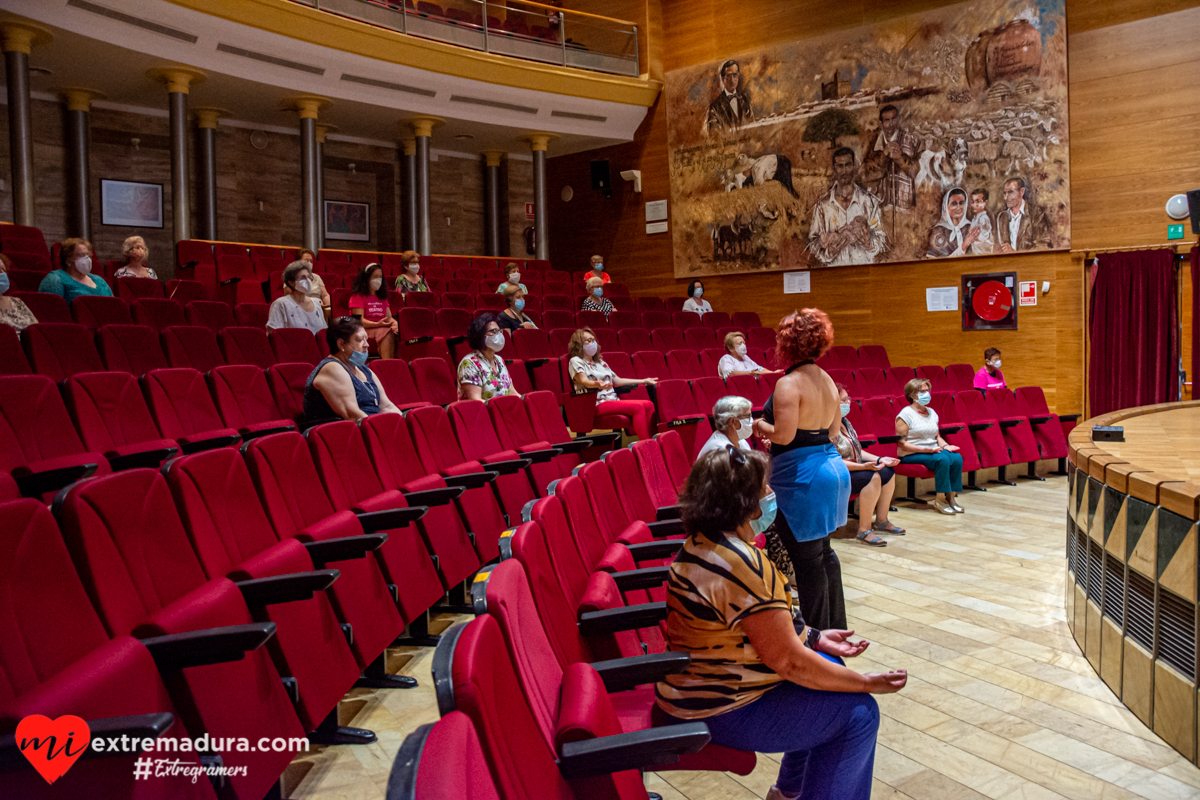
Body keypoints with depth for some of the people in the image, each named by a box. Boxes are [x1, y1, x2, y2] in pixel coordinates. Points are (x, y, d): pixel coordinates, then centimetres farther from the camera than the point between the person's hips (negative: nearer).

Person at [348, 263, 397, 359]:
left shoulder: (382, 296, 24)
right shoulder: (358, 296, 2)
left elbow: (389, 317, 15)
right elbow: (359, 320, -9)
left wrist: (394, 323, -9)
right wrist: (377, 324, -25)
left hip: (382, 327, 6)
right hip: (364, 330, -6)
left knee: (398, 332, -27)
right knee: (386, 333, -36)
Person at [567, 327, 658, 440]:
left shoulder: (600, 362, 28)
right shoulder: (575, 361, 3)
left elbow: (617, 380, 28)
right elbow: (584, 381, -16)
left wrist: (644, 381, 26)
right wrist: (597, 384, -39)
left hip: (613, 400, 8)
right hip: (596, 404, -8)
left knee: (649, 405, -15)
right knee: (638, 407, -28)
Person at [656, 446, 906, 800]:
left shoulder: (701, 544, 3)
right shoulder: (743, 565, -28)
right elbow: (789, 662, -23)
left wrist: (814, 637, 11)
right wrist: (866, 683, -12)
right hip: (719, 711, -10)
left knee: (828, 664, 22)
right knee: (858, 713, -5)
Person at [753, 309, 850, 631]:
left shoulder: (789, 384, -17)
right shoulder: (827, 381, 9)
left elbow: (784, 435, -23)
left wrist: (759, 426, -5)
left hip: (801, 476, -9)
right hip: (832, 468, 9)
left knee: (807, 558, 1)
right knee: (824, 551, 21)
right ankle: (836, 626, 33)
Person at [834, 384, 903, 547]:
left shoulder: (844, 422, 12)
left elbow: (857, 451, 17)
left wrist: (879, 459, 4)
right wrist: (864, 466, -30)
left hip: (854, 468, 11)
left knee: (888, 472, 1)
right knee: (872, 477, -28)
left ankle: (881, 521, 11)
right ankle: (864, 530, -23)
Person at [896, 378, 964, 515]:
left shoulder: (931, 412, 16)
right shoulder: (906, 414, -8)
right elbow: (901, 443, -13)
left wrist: (945, 445, 0)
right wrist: (924, 449, -22)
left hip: (934, 451, 7)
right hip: (911, 455, -7)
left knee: (957, 458, -21)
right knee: (942, 459, -31)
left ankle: (951, 497, -14)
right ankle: (940, 500, -21)